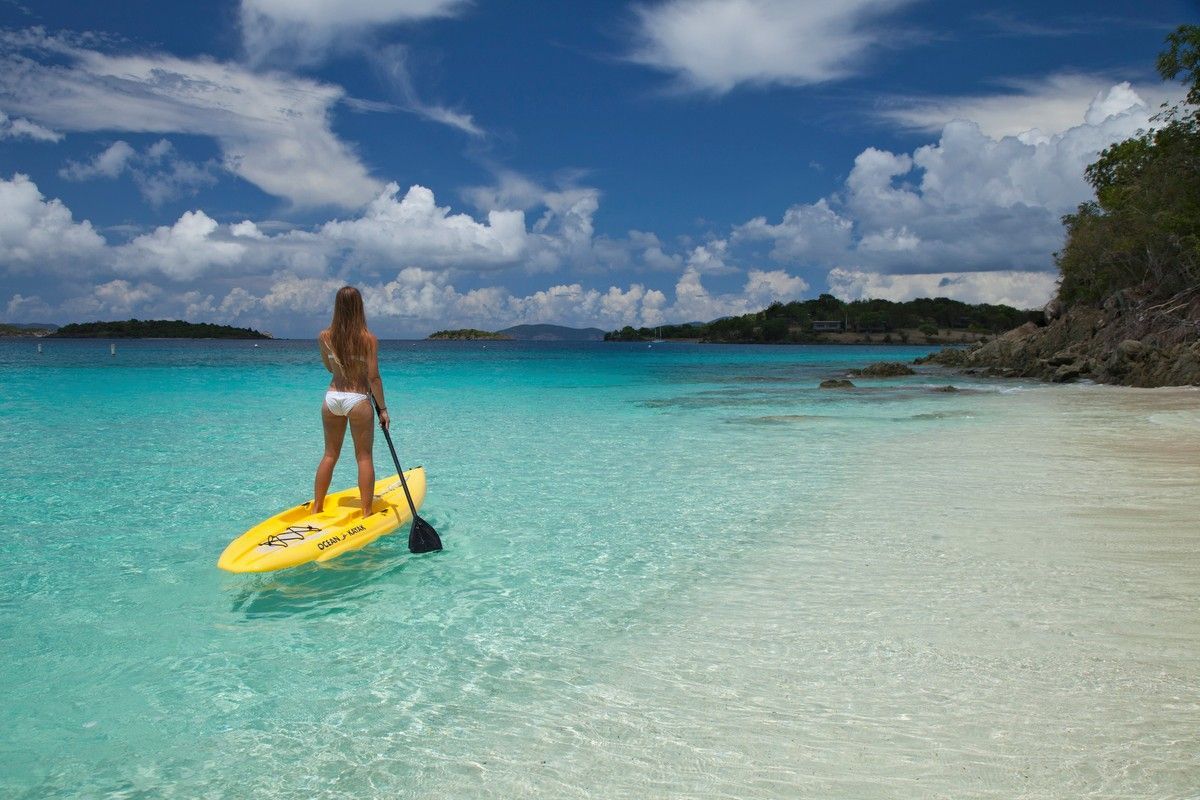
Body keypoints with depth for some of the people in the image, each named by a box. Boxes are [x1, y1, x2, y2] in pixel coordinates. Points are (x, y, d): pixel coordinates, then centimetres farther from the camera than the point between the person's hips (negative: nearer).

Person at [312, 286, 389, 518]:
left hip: (332, 398, 4)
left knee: (330, 454, 16)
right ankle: (366, 512, 9)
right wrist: (382, 408, -3)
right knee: (364, 457, 5)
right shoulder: (369, 339, -12)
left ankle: (316, 508, 23)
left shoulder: (324, 337, -1)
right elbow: (374, 377, -11)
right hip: (358, 401, -4)